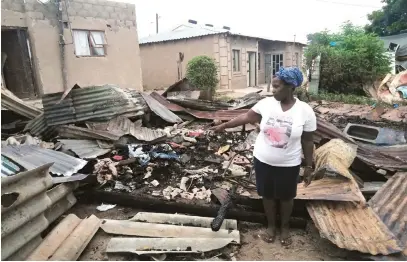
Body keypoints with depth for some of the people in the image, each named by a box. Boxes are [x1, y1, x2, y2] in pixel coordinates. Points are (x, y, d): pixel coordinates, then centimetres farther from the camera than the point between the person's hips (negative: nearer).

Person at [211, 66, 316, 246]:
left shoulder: (305, 111, -14)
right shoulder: (266, 103, -9)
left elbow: (307, 141, -6)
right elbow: (246, 117, 3)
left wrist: (309, 166, -1)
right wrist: (224, 125, 5)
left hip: (288, 165, -2)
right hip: (263, 160, 2)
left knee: (286, 197, 18)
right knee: (268, 195, 18)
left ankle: (285, 227, 44)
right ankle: (271, 225, 43)